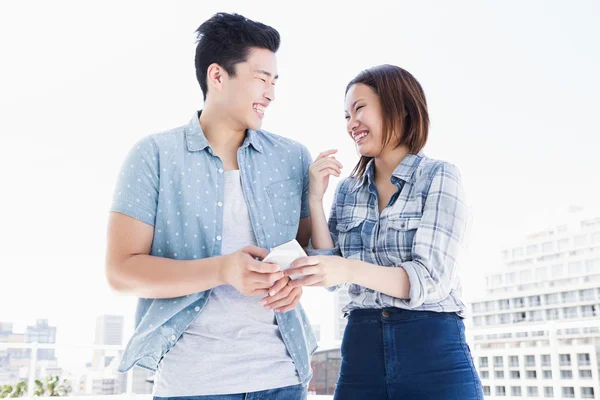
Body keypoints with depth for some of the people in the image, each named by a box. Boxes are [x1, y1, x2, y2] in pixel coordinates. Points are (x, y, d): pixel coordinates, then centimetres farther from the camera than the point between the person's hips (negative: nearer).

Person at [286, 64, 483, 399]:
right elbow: (330, 274, 1)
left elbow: (430, 279, -16)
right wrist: (316, 199, -6)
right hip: (361, 349, 4)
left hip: (432, 349, -4)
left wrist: (353, 270, -31)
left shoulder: (440, 177, -6)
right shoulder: (348, 189, 8)